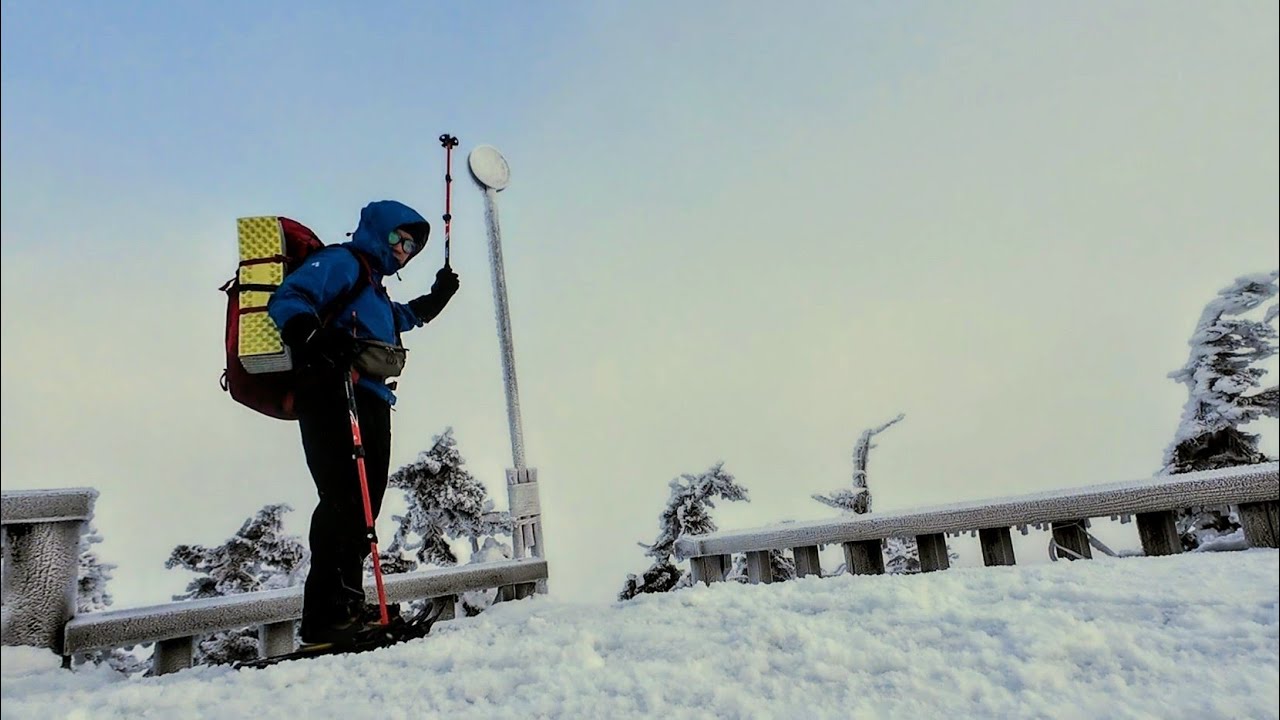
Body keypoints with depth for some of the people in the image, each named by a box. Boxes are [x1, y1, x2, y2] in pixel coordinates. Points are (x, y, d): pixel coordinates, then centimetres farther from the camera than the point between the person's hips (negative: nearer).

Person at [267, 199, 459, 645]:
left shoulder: (374, 287, 31)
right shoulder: (341, 262, 3)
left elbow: (393, 321, 50)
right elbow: (287, 301, -12)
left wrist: (433, 301, 45)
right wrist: (313, 337, -31)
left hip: (369, 403, 10)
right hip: (334, 396, -10)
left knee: (363, 504, 7)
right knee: (345, 501, -18)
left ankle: (345, 606, 12)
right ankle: (328, 614, -17)